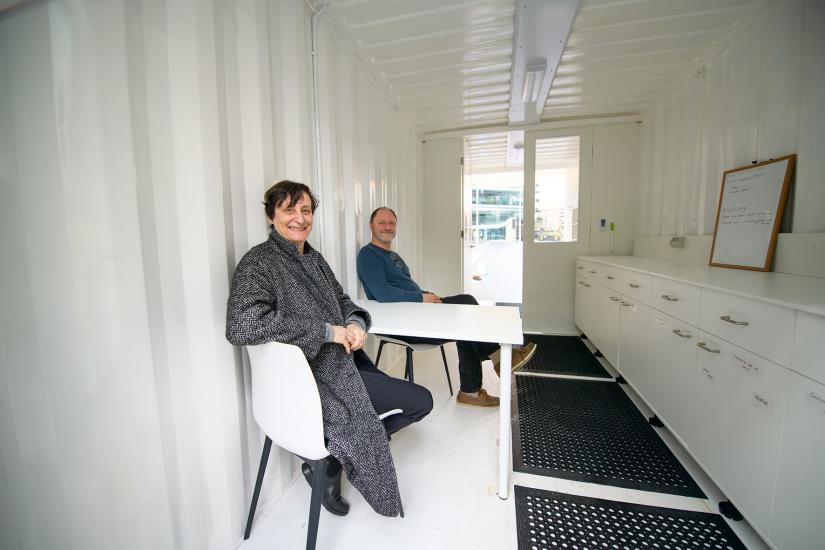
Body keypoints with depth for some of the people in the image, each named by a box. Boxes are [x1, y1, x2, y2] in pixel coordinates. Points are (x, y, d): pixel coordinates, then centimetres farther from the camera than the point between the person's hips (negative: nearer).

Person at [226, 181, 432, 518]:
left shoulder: (312, 258, 11)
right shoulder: (258, 263, -14)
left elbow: (342, 302, 17)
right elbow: (241, 326, -30)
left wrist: (355, 323, -8)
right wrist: (326, 331, -27)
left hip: (340, 364, 8)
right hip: (311, 380, -8)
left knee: (422, 401, 8)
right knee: (419, 401, -9)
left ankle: (336, 451, 19)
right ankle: (326, 465, 10)